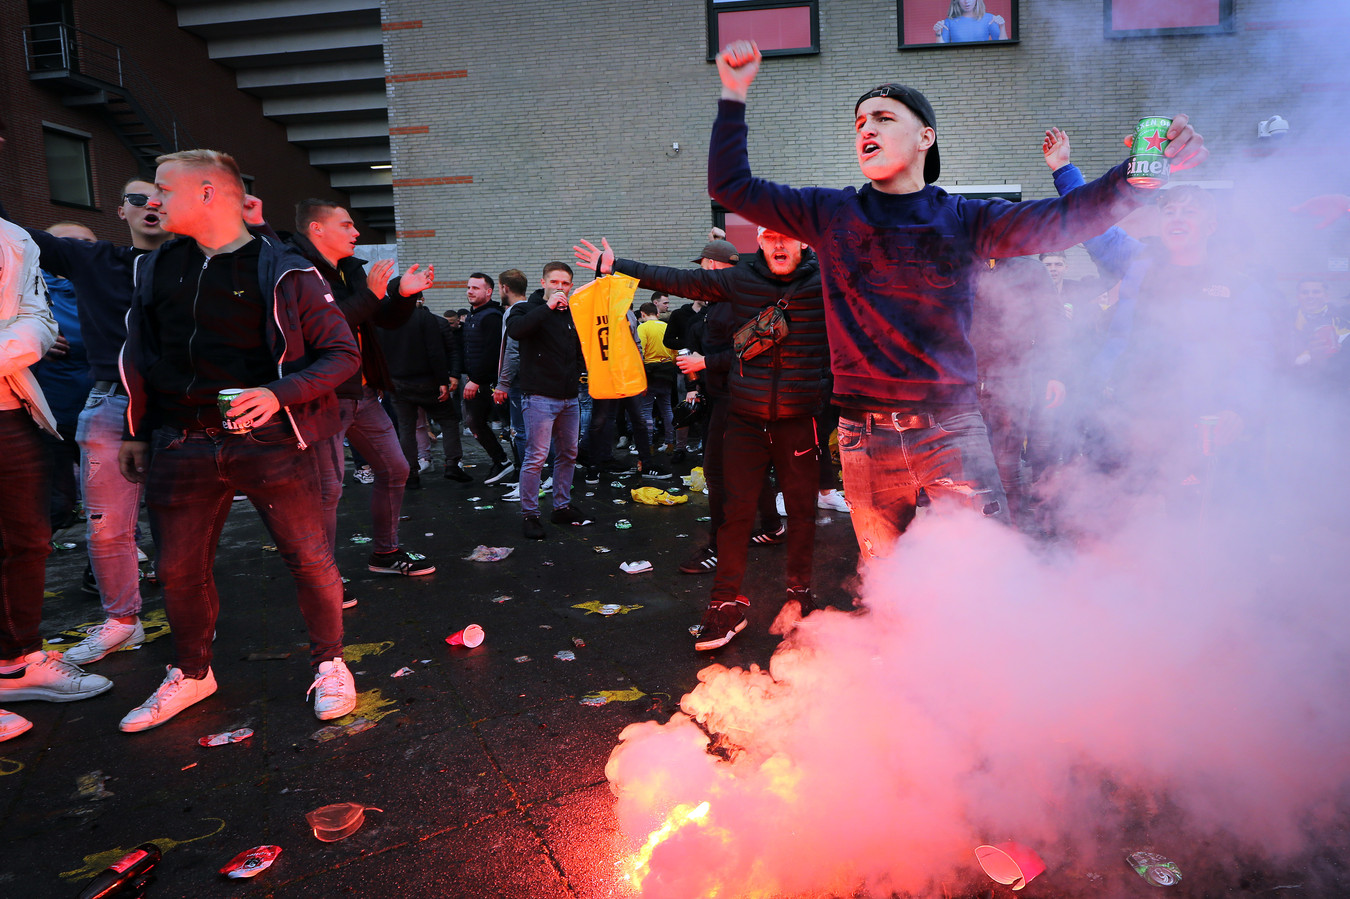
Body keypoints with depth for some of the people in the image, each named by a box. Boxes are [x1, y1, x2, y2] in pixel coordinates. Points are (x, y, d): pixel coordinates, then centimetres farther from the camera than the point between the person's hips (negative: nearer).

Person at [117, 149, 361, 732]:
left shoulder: (282, 271, -5)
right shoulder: (156, 269, 13)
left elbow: (343, 353, -7)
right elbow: (141, 357, 21)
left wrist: (279, 393, -20)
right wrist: (137, 432, 20)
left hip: (268, 441, -5)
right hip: (183, 445, 5)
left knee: (308, 558, -2)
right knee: (178, 569, 11)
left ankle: (329, 663, 20)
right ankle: (191, 674, 33)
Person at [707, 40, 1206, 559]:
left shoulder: (963, 220, 4)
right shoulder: (832, 216, 6)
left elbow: (1064, 219, -4)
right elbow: (731, 187, 6)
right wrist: (733, 96, -1)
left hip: (950, 427, 0)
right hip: (866, 435, 1)